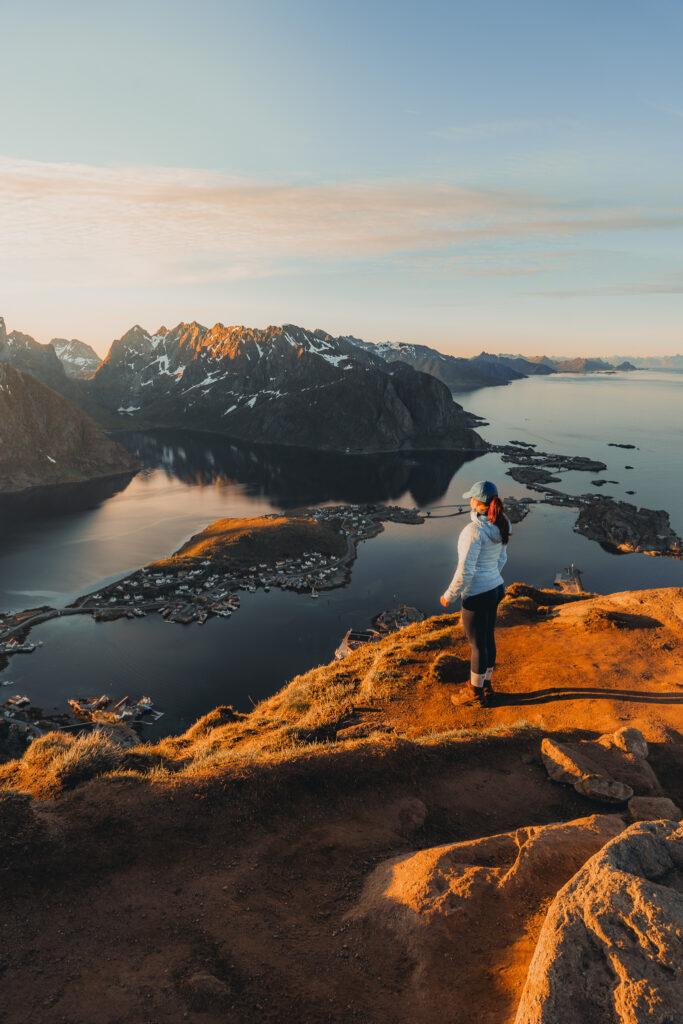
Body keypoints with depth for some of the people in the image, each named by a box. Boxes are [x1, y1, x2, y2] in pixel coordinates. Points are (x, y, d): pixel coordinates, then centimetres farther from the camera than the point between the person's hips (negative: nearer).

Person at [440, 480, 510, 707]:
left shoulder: (474, 530, -27)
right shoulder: (498, 526, 1)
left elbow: (465, 571, -25)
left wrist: (449, 595, -12)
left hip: (477, 595, -9)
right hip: (494, 588, 9)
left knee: (477, 645, 7)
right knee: (488, 638, 22)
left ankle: (476, 694, 24)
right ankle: (486, 685, 39)